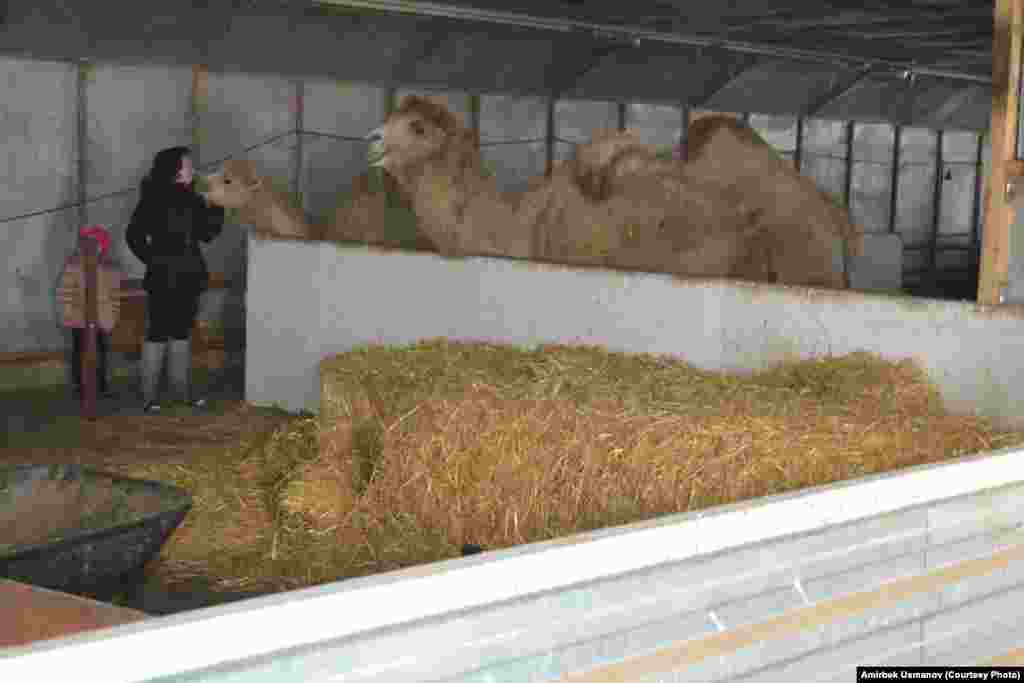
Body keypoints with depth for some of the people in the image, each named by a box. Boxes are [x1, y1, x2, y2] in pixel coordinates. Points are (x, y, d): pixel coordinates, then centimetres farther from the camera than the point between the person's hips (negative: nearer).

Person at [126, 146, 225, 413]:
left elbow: (208, 233, 7)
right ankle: (149, 395, 4)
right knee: (158, 334, -2)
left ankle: (182, 389, 22)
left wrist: (218, 204, -2)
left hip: (188, 277, 6)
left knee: (182, 333, 13)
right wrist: (153, 260, -8)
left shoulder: (192, 200, 7)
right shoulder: (154, 200, -9)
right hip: (163, 279, -6)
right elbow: (134, 235, -7)